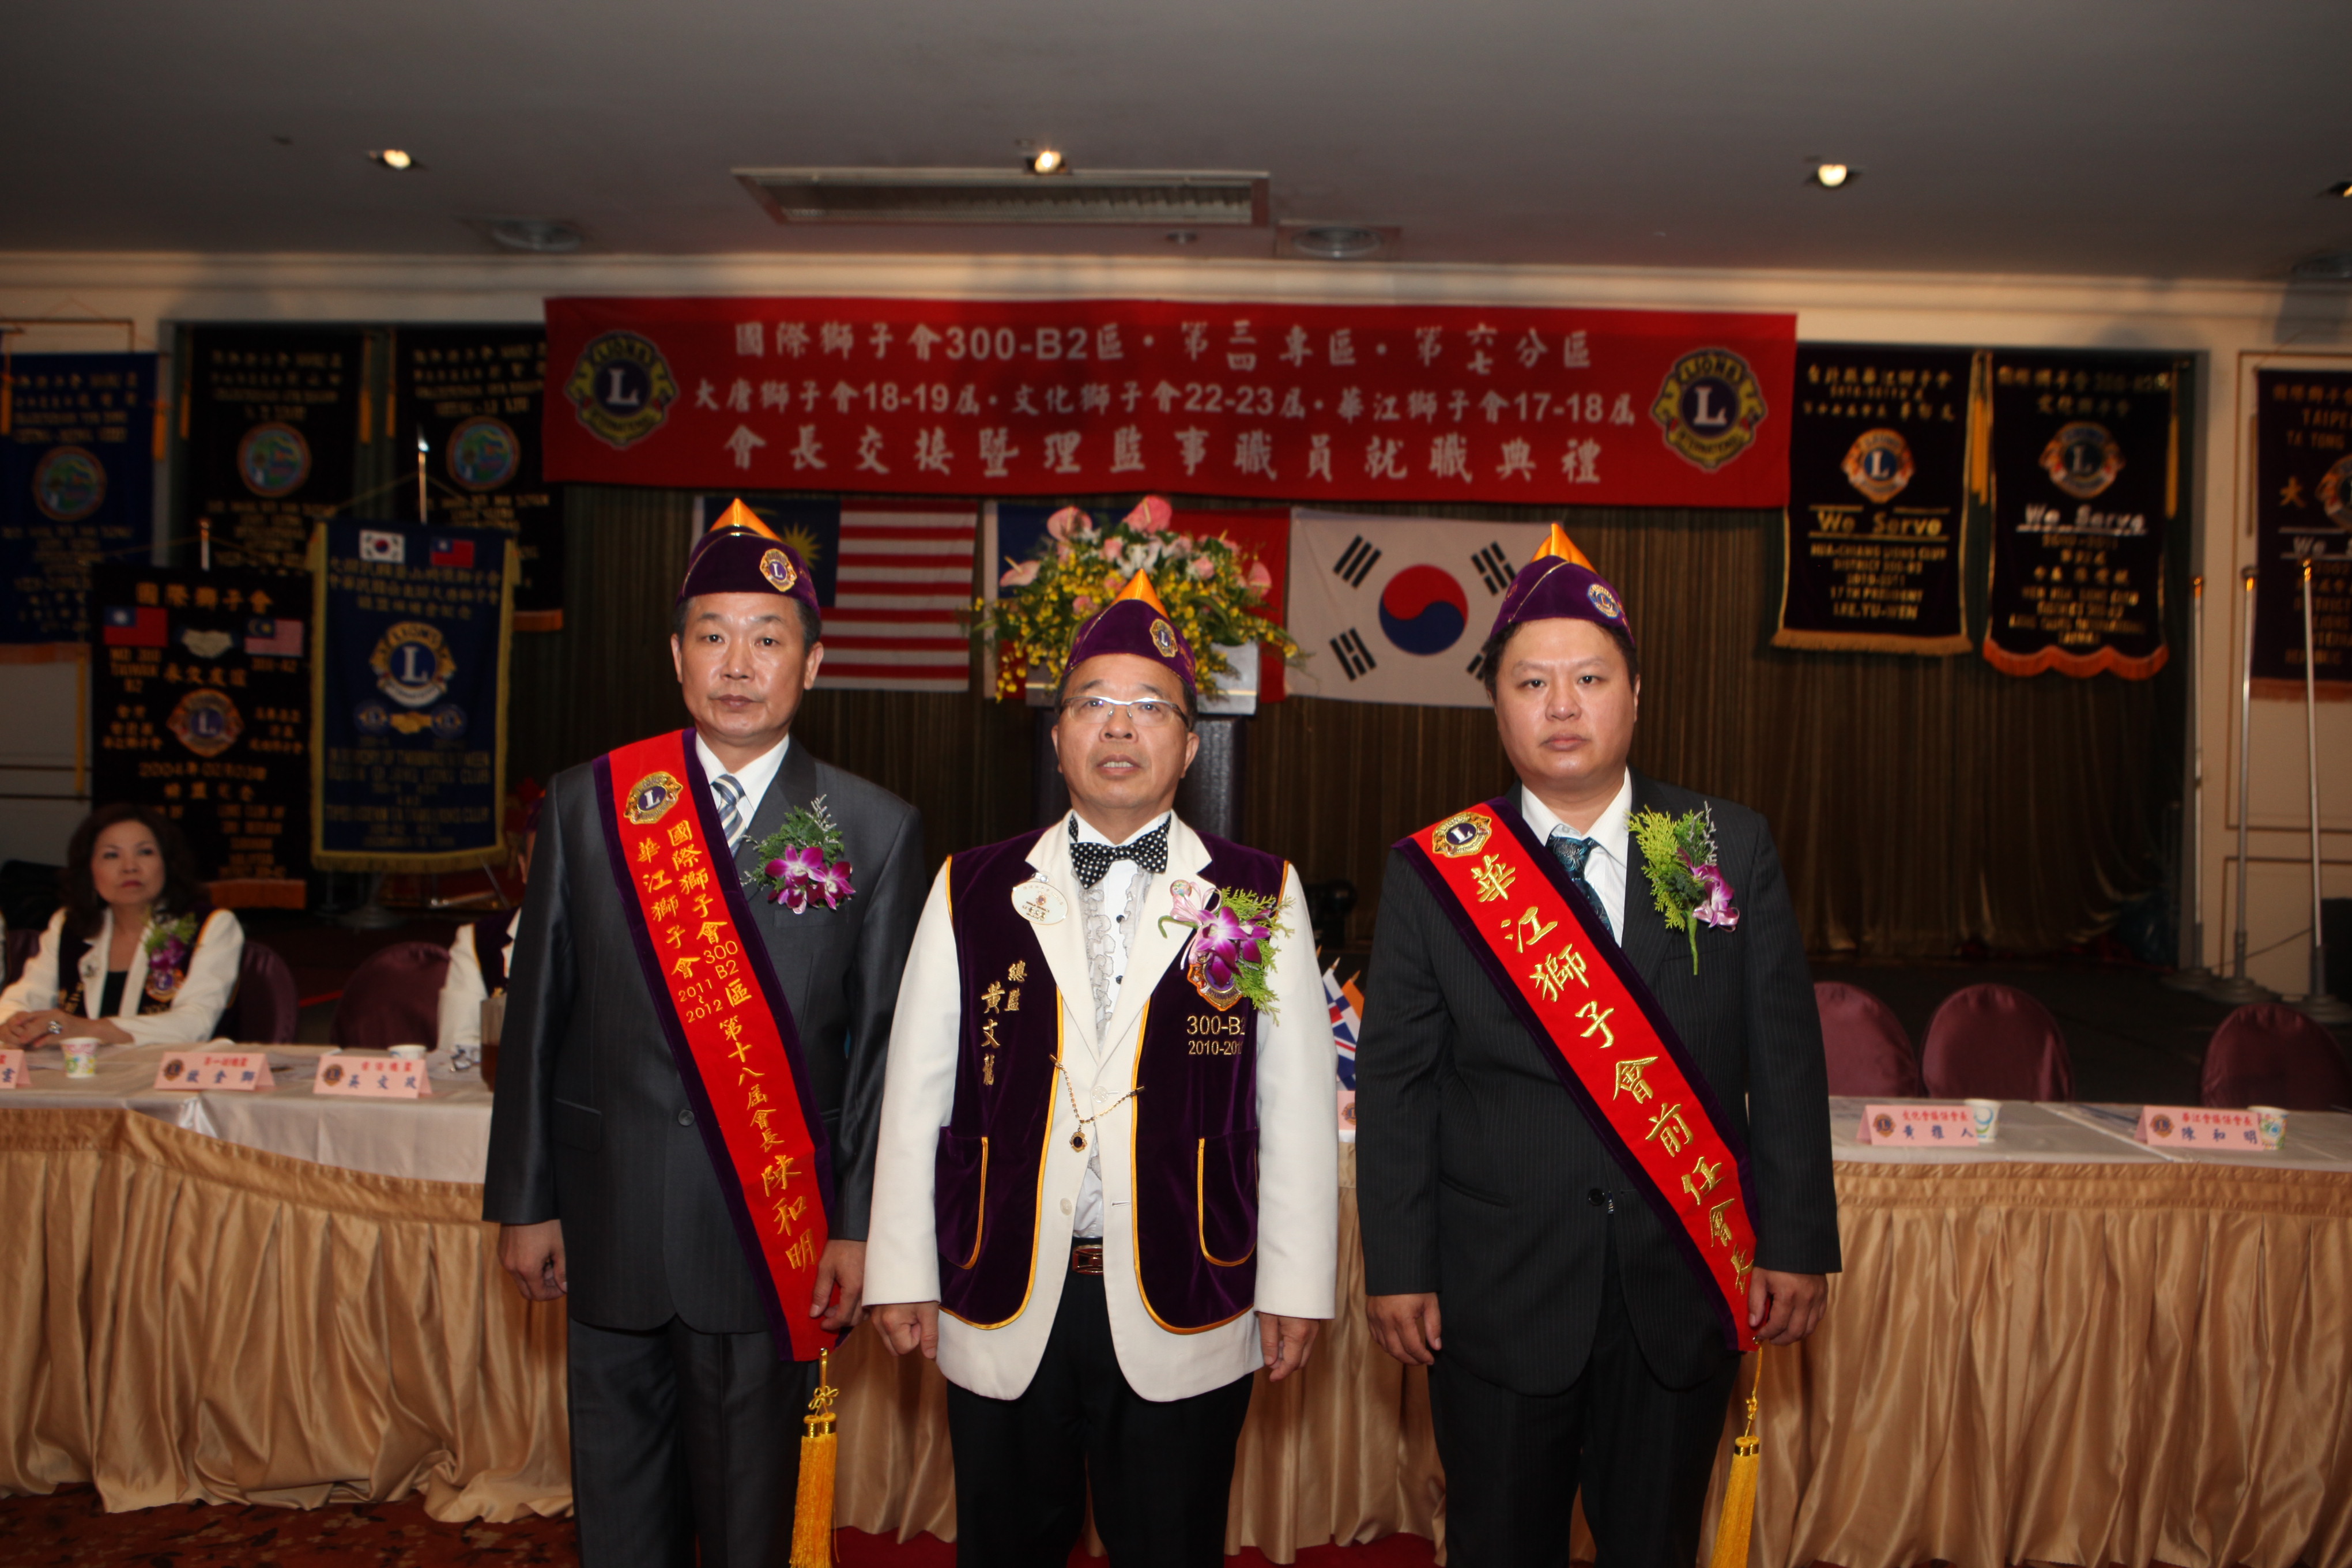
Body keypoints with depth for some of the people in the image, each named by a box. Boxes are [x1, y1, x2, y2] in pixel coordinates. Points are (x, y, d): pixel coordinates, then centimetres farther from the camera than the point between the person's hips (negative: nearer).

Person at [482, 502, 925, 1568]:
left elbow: (883, 1040, -2)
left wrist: (859, 1226, -3)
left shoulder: (878, 830, -3)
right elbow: (537, 1012, 4)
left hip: (775, 1231, -1)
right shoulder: (587, 804, 2)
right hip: (609, 1217, 2)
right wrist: (524, 1200, 4)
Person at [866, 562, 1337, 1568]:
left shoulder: (1260, 897, 0)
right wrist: (903, 1275, 3)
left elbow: (1297, 1105, -1)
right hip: (1002, 1315, 1)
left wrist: (1295, 1287, -1)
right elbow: (915, 1096, 4)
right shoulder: (972, 892, 3)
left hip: (1183, 1320, -1)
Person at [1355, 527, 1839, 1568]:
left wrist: (1797, 1244, -1)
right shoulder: (1434, 871, -4)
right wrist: (1397, 1269, -4)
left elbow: (1785, 1059, 1)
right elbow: (1394, 1081, -3)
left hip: (1683, 1289, 1)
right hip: (1497, 1296, -1)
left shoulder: (1732, 849, 0)